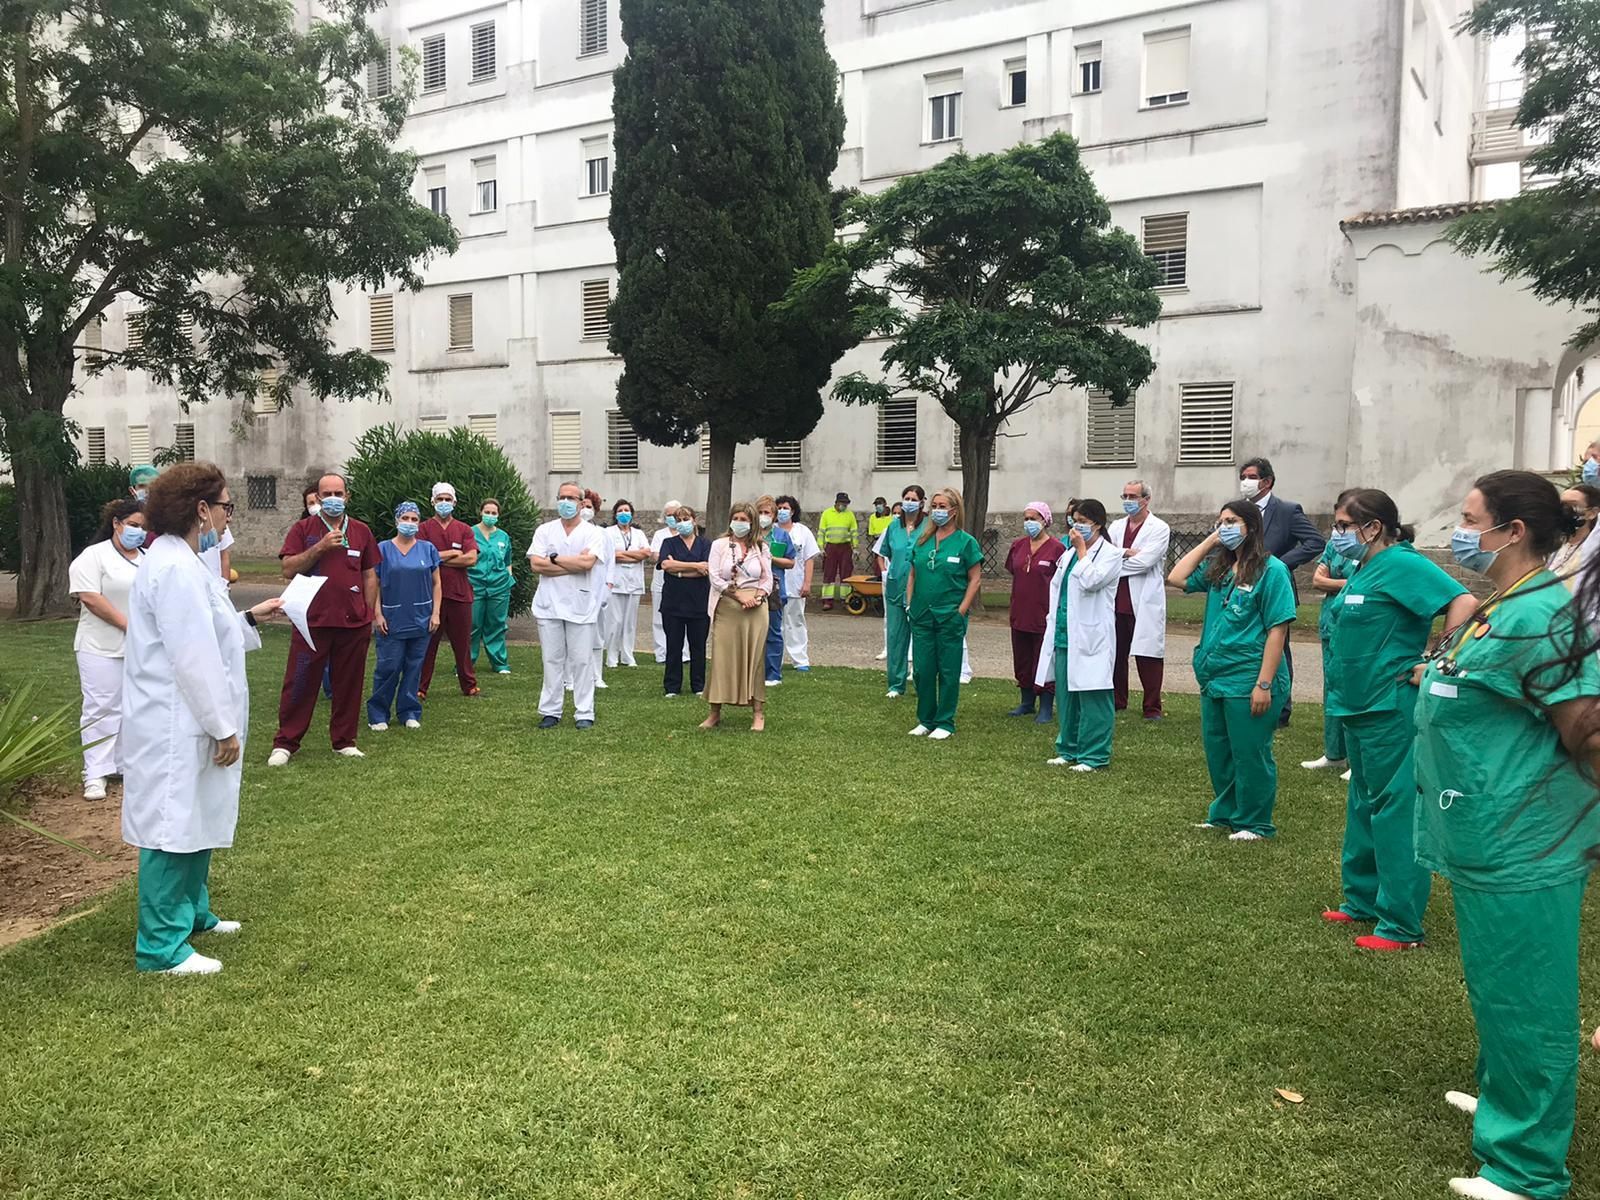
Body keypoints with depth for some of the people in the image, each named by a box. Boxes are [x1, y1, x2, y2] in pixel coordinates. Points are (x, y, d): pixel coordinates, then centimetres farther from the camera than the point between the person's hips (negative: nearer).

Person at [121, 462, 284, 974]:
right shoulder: (176, 569, -21)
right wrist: (224, 728, -19)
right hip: (176, 729, -11)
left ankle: (191, 913, 36)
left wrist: (249, 619, 17)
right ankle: (162, 946, 8)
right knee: (172, 832, -2)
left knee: (195, 825, 21)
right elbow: (192, 659, -23)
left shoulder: (175, 561, 12)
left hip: (184, 726, 11)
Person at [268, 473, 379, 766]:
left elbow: (370, 575, 13)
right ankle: (285, 743, 10)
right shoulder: (303, 529, 3)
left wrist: (370, 615, 7)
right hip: (313, 620, -2)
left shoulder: (361, 532, 10)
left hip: (354, 622, 2)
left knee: (349, 684, 8)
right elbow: (288, 569, -6)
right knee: (300, 684, 1)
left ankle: (344, 740, 19)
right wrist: (320, 547, -16)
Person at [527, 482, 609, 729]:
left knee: (582, 660, 1)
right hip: (549, 605, 2)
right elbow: (536, 565, -5)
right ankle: (550, 711, 14)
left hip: (581, 605, -2)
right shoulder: (544, 531, 7)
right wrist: (574, 564, -9)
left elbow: (587, 563, -16)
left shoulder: (594, 533, 1)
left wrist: (554, 558, -6)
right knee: (552, 660, 7)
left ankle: (584, 713, 8)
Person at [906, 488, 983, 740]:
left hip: (950, 617, -4)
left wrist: (962, 611, -11)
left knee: (948, 671, 4)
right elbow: (912, 574, 16)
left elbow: (975, 579, -5)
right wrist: (909, 604, 6)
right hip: (921, 616, 4)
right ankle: (925, 720, 21)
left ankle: (945, 723, 13)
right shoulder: (923, 540, 10)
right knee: (923, 670, 7)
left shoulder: (966, 542, -4)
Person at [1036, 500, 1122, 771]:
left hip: (1091, 637, -7)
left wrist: (1082, 549, -11)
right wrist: (1054, 622, 17)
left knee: (1092, 696, -5)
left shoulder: (1110, 553, -5)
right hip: (1065, 635, 8)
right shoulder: (1071, 553, 17)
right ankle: (1069, 749, 23)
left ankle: (1094, 756, 1)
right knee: (1066, 695, 12)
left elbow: (1090, 582, -20)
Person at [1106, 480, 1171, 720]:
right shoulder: (1117, 526, 14)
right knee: (1116, 654, 11)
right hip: (1117, 601, 5)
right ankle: (1117, 701, 24)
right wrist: (1126, 553, -14)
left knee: (1147, 655, -2)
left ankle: (1152, 708, 7)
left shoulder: (1159, 528, -2)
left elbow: (1144, 561, -15)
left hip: (1145, 603, -5)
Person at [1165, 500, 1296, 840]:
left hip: (1247, 681, -7)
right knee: (1217, 752, 17)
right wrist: (1209, 541, 2)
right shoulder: (1217, 567, 10)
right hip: (1213, 678, 7)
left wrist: (1264, 684, -17)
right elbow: (1176, 579, 5)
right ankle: (1226, 813, 32)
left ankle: (1254, 823, 20)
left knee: (1249, 755, 5)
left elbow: (1277, 631, -13)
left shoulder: (1271, 570, -10)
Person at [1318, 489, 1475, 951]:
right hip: (1360, 704, 10)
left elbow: (1464, 602, -26)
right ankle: (1362, 899, 30)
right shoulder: (1366, 569, 13)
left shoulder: (1402, 565, -15)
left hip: (1392, 708, -10)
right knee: (1363, 805, 18)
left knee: (1394, 810, -3)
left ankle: (1401, 925, 5)